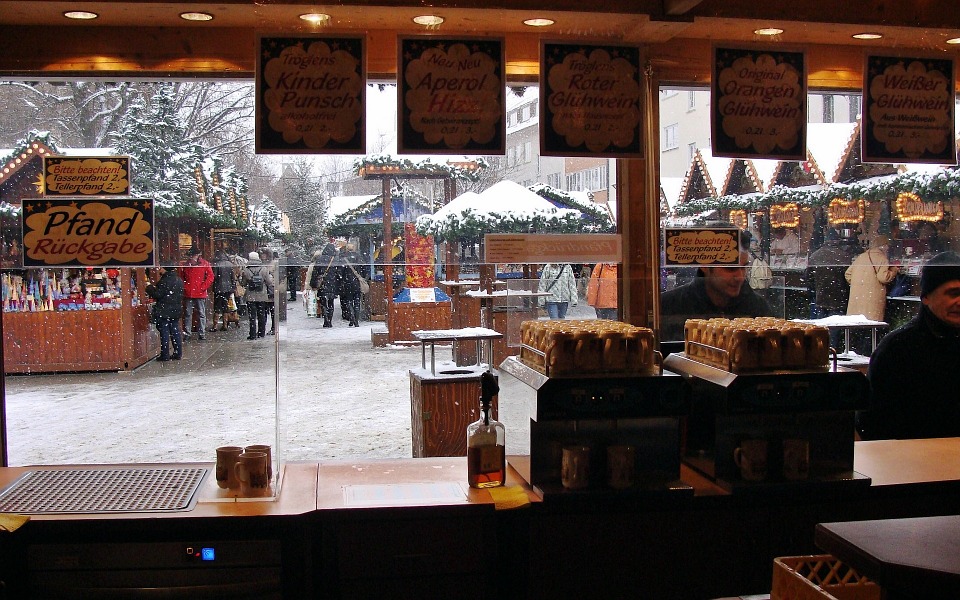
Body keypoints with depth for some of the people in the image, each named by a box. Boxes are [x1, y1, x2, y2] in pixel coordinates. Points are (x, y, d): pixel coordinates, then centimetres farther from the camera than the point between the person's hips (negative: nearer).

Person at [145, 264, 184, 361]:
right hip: (176, 310, 7)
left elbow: (157, 295, -17)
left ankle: (165, 355, 1)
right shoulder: (179, 280, 8)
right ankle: (178, 353, 14)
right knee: (175, 331, 12)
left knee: (164, 332, -1)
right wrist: (155, 286, 22)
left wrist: (149, 287, 0)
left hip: (164, 311, -7)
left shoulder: (165, 281, -17)